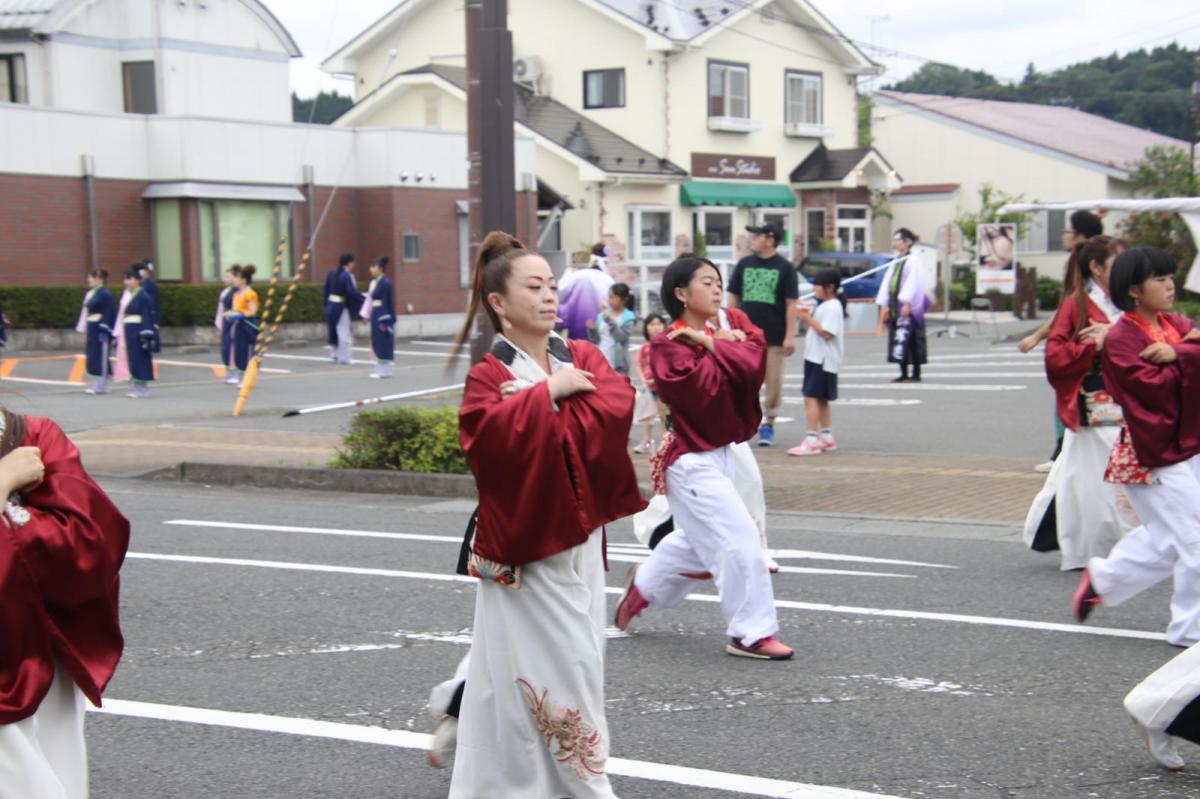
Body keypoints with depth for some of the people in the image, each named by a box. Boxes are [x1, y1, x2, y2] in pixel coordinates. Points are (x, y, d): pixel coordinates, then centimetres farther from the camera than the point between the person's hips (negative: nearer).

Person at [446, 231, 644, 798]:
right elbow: (497, 432, -30)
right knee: (562, 669, -1)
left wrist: (531, 404, -16)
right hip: (524, 541, -5)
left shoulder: (583, 356, 6)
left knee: (521, 665, 13)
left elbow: (617, 408, -13)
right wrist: (550, 392, -20)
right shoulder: (487, 376, -9)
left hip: (579, 536, 5)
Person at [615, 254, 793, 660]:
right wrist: (721, 349, -10)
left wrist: (713, 344, -16)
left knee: (696, 542, 22)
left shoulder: (720, 333, 10)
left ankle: (643, 585, 45)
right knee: (740, 542, -11)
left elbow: (753, 360, -7)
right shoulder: (669, 345, -14)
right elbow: (704, 387, -24)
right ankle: (751, 634, -2)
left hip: (719, 455, 9)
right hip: (691, 462, -9)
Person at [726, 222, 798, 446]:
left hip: (774, 337, -2)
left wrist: (790, 335, -10)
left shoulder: (785, 268, -3)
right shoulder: (744, 264, 7)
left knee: (774, 383, 5)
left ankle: (768, 424, 20)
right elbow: (733, 297, 11)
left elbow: (791, 303, -4)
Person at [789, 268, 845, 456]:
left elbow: (827, 333, -23)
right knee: (820, 399, 16)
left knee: (811, 397, -14)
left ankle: (812, 440, -17)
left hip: (823, 360, -11)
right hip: (816, 358, 11)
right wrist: (807, 317, 9)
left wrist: (809, 320, -19)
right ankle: (827, 438, 24)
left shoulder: (832, 307, -15)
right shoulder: (824, 306, 18)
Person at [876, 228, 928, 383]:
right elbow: (887, 282, 14)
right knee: (897, 339, 5)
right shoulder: (895, 262, 15)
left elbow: (912, 283, -16)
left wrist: (907, 303, -22)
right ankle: (903, 374, 7)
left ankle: (916, 373, -5)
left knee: (907, 339, -9)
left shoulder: (912, 261, -9)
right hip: (895, 306, 8)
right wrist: (884, 305, 8)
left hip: (908, 307, -8)